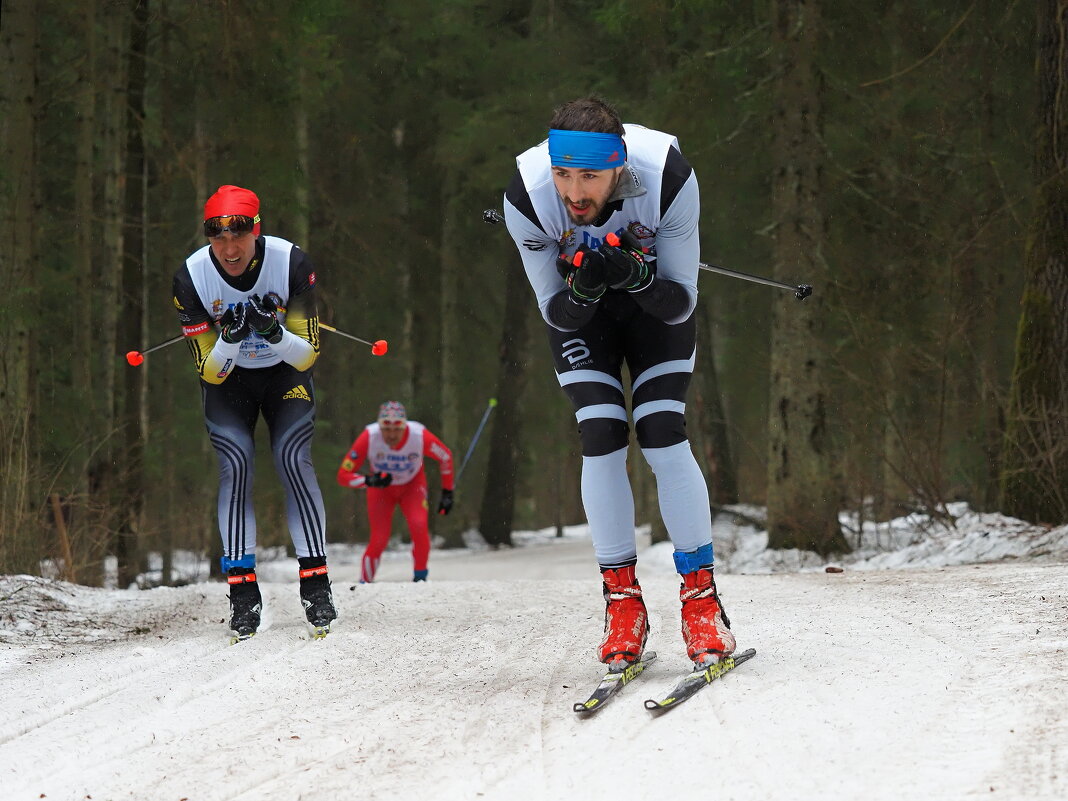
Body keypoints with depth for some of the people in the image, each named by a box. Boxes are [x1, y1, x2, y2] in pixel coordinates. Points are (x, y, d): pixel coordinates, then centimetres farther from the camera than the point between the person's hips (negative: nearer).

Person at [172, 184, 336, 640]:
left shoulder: (291, 263, -25)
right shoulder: (191, 278, -24)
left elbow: (308, 355, -19)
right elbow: (209, 371, -18)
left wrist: (274, 335, -39)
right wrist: (230, 339, -38)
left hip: (285, 372, 0)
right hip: (227, 379, 0)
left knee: (294, 459, -17)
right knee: (235, 465, -17)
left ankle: (315, 582, -12)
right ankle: (242, 589, -13)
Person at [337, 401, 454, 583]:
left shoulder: (420, 436, -31)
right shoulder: (369, 437, -32)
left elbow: (445, 456, -9)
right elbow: (343, 475, -28)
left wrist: (447, 493, -5)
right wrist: (369, 481, -45)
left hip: (412, 486, 0)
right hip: (381, 489, 0)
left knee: (419, 525, -25)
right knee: (379, 540, -13)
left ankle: (420, 577, -7)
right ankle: (364, 585, 8)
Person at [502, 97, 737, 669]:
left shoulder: (668, 181, -36)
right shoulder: (526, 198, -33)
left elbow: (682, 303, -25)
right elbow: (555, 312, -20)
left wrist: (637, 277, -45)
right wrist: (582, 291, -43)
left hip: (655, 304, -1)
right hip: (578, 311, 1)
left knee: (662, 437, -15)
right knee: (601, 440, -14)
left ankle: (701, 600, -5)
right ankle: (622, 601, -2)